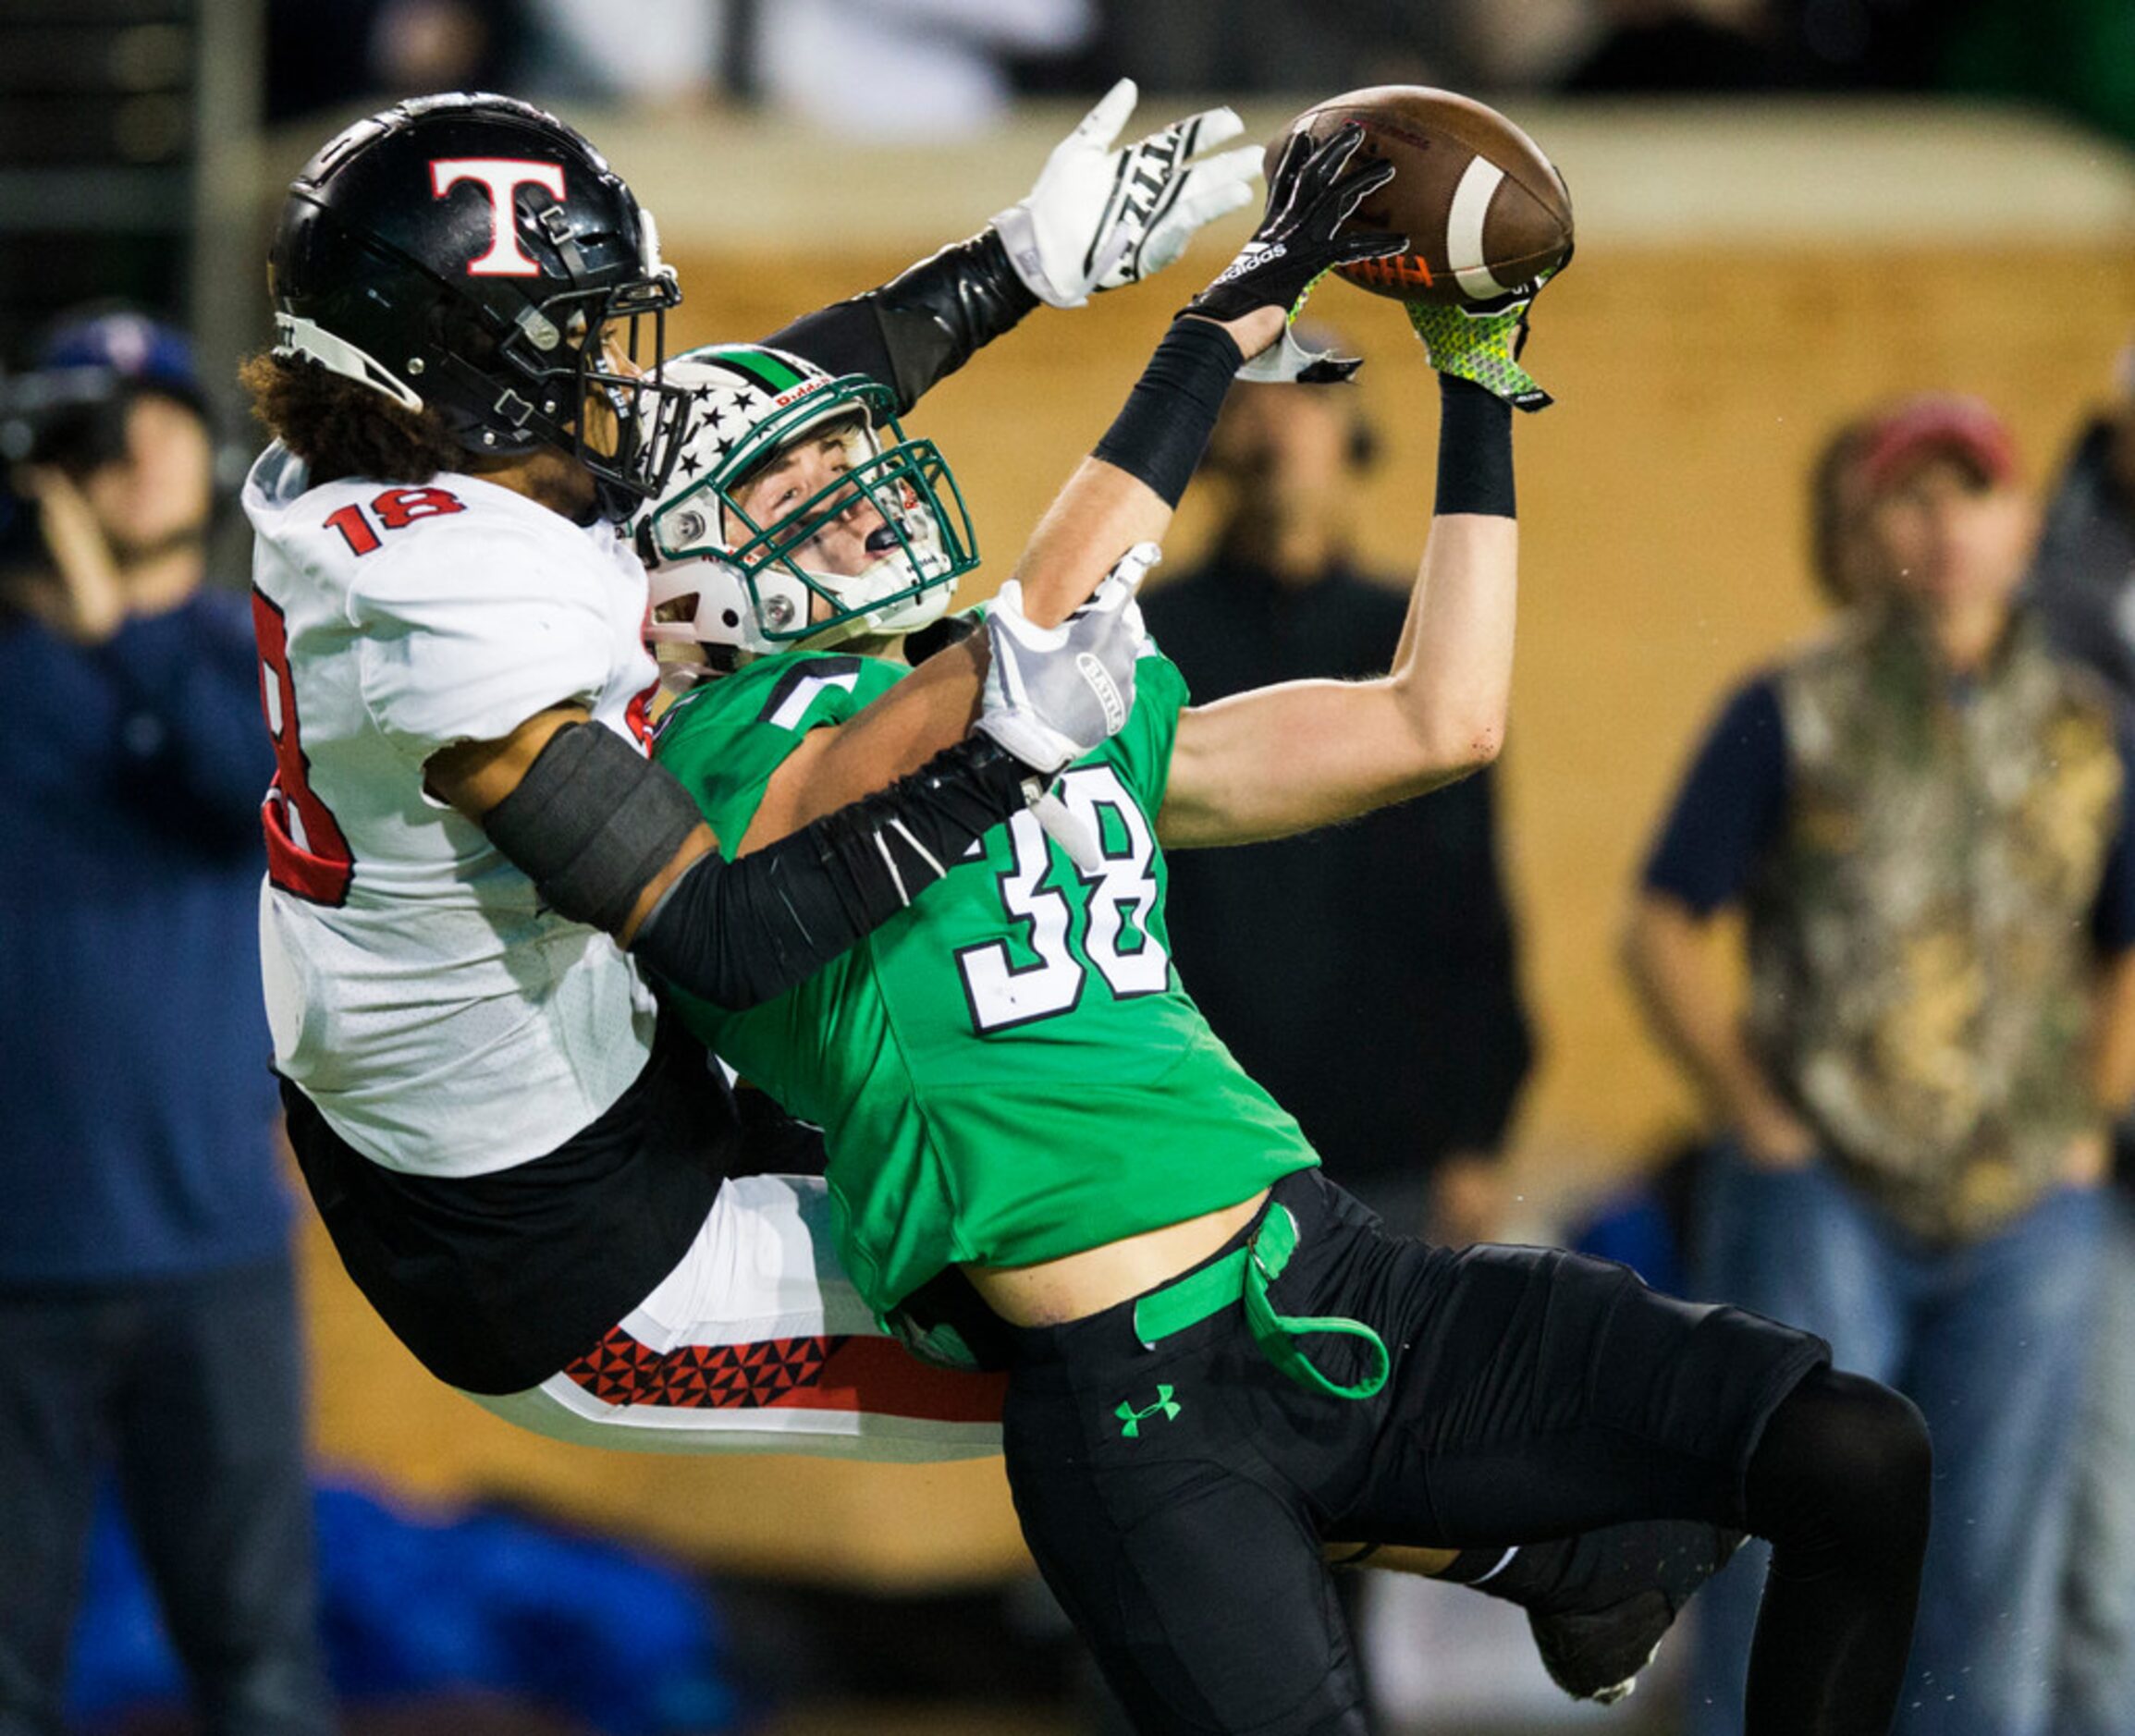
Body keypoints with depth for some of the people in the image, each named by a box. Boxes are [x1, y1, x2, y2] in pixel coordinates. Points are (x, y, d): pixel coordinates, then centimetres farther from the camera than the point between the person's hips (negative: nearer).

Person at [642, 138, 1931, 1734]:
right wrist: (1214, 337, -18)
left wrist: (1477, 390, 19)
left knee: (1860, 1460, -5)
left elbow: (1437, 725, 21)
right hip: (1134, 1407, -7)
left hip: (1345, 1287, 7)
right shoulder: (737, 759, -4)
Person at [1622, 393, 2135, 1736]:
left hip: (2026, 1214, 3)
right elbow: (1664, 929, 1)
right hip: (1821, 1203, -3)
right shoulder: (1794, 716, 0)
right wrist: (1760, 1117, -5)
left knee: (1991, 1576, 4)